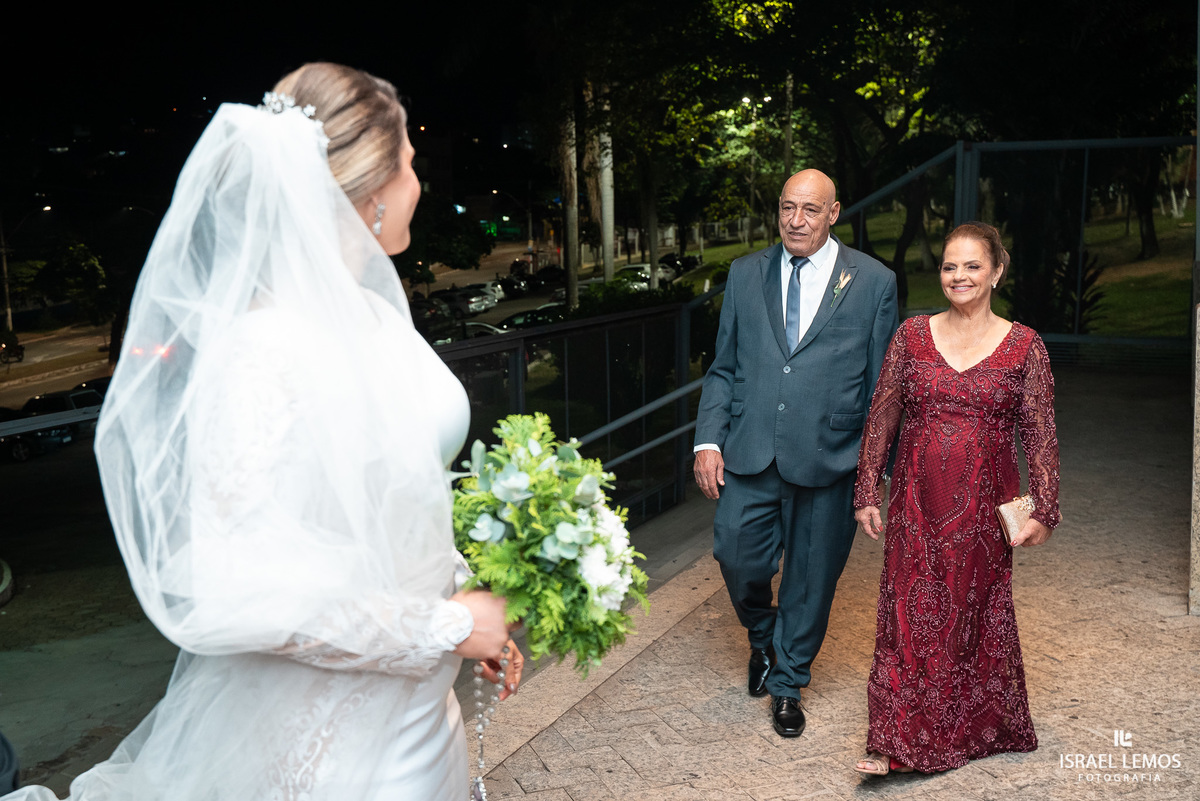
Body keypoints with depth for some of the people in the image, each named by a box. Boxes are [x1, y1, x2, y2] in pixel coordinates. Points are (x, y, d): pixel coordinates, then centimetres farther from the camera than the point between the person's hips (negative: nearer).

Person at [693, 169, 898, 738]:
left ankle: (787, 684, 33)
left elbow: (881, 383, 3)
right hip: (750, 455, 2)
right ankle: (762, 638, 35)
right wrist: (708, 440, -1)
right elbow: (723, 367, 9)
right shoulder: (745, 274, 7)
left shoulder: (873, 282, 0)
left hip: (826, 458, -1)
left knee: (811, 578, 9)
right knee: (736, 558, 0)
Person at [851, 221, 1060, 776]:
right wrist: (868, 492, 2)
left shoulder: (1024, 346, -1)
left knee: (978, 614, 10)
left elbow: (1040, 435, 0)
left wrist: (1044, 511, -3)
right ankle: (897, 742, 12)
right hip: (917, 501, 1)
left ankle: (975, 728, 30)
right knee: (908, 614, 1)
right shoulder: (912, 335, 2)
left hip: (984, 504, -1)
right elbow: (881, 418, 4)